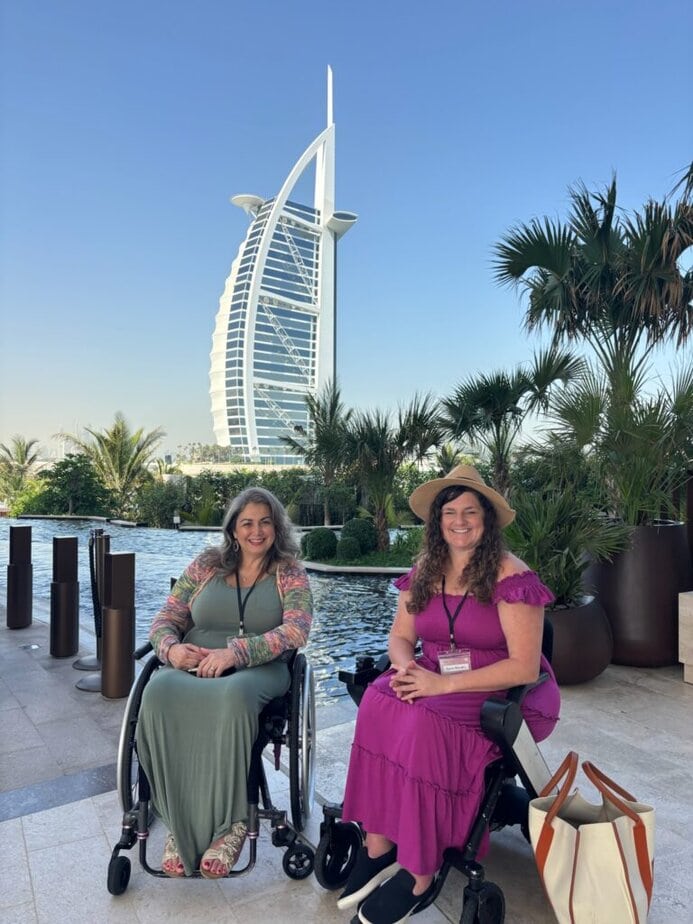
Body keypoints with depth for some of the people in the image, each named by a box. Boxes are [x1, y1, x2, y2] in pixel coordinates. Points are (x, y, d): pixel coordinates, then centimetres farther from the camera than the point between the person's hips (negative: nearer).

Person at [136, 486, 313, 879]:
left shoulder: (290, 574, 7)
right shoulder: (205, 565, 15)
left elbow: (296, 630, -8)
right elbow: (165, 620, 13)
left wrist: (235, 652, -21)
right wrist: (171, 648, -11)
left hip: (260, 670, -2)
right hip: (193, 667, 3)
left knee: (233, 694, -38)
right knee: (159, 691, -32)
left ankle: (229, 822, -20)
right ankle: (180, 824, -20)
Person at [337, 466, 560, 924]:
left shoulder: (511, 576, -16)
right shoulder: (425, 570, 2)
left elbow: (524, 667, -19)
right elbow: (401, 636, 6)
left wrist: (444, 684, -24)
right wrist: (406, 667, -18)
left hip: (502, 694, -5)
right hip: (435, 681, 5)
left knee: (424, 723, -31)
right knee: (380, 701, -23)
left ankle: (420, 873, -13)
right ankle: (377, 847, -13)